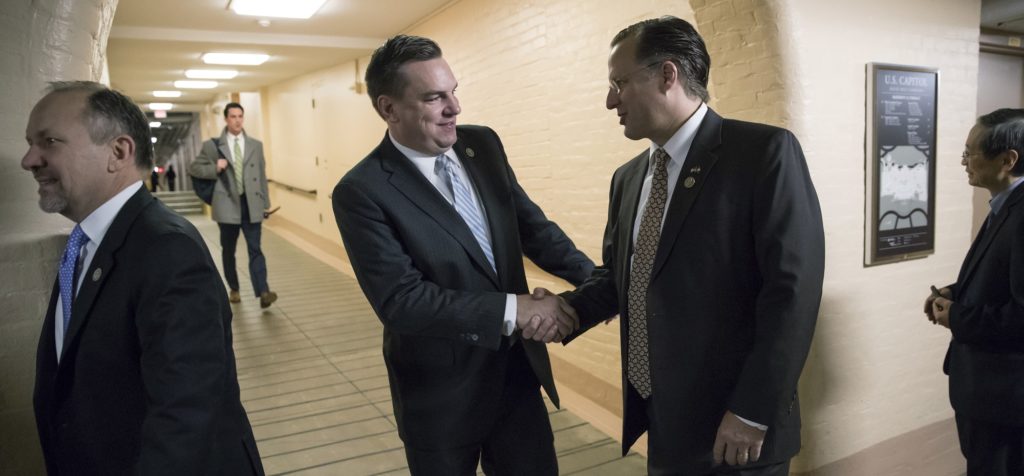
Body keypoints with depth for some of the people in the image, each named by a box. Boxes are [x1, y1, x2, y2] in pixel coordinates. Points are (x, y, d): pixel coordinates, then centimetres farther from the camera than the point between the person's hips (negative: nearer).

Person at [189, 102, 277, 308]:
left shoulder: (256, 145, 9)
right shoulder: (212, 145, 2)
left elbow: (261, 175, 10)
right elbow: (193, 168, 7)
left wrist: (265, 203, 7)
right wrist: (215, 168, -11)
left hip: (251, 204, 0)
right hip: (227, 205, 0)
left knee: (255, 249, -6)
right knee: (228, 250, 12)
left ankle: (263, 293, -13)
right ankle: (234, 289, 27)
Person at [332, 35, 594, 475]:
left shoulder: (483, 145, -1)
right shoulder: (362, 192, -19)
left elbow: (531, 224, 6)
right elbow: (400, 300, -23)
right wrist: (512, 310, -26)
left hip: (517, 367, 5)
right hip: (442, 391, -4)